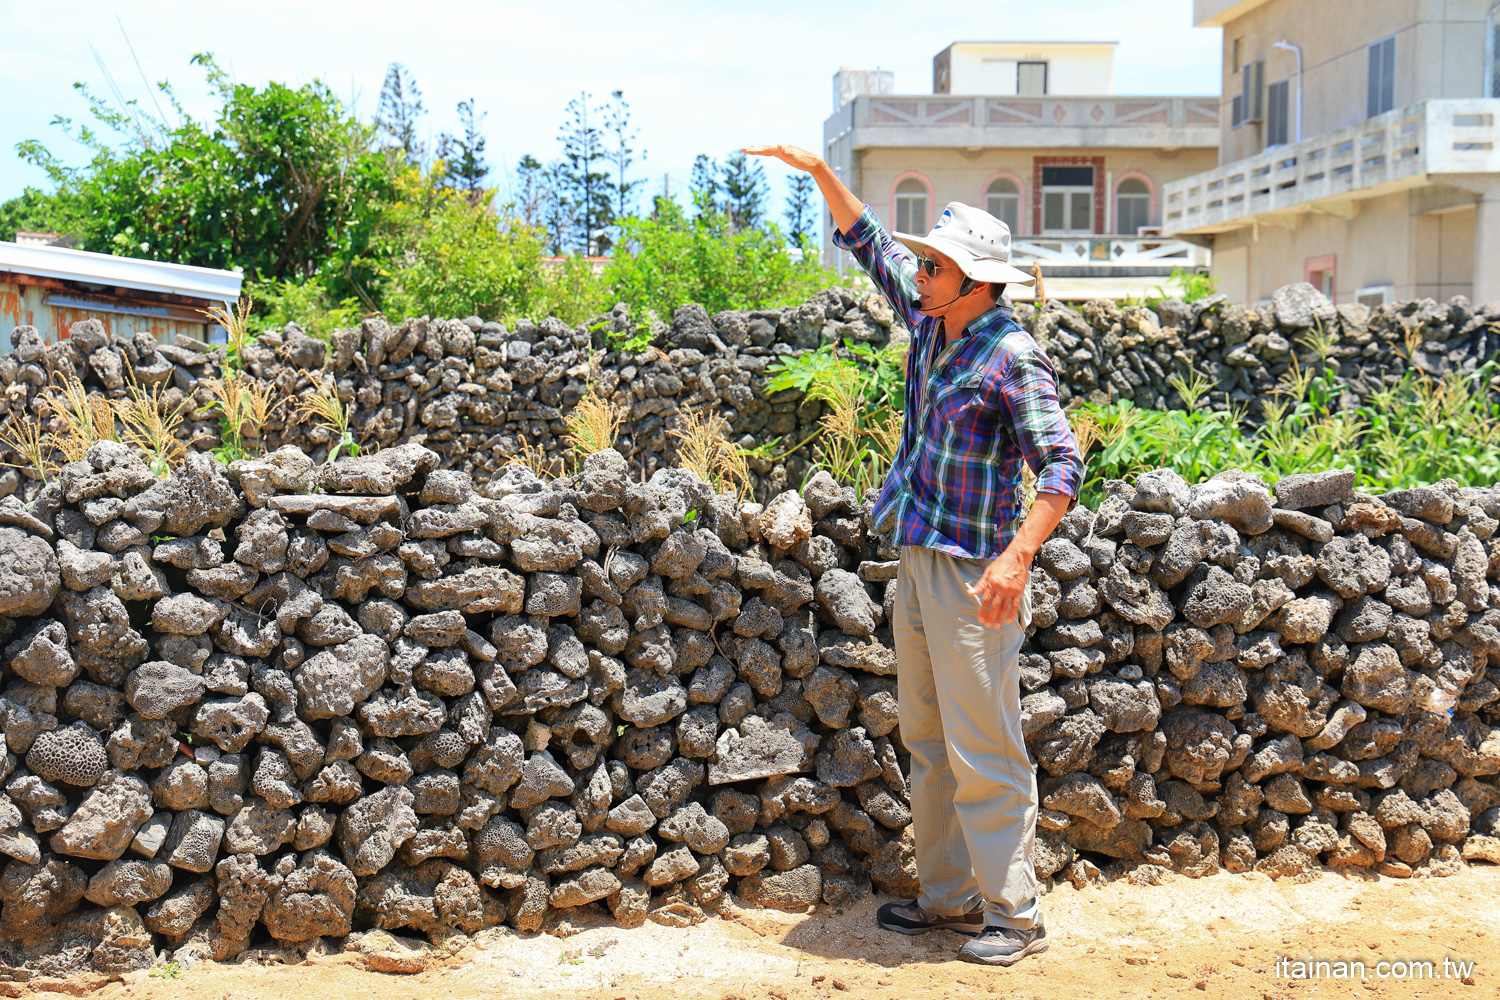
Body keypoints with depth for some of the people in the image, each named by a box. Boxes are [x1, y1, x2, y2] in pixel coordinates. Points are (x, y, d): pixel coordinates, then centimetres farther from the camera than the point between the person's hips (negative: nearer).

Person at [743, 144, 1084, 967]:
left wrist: (1017, 555, -32)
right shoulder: (930, 324, 8)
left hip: (973, 574, -9)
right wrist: (818, 171, 12)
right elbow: (870, 243, 19)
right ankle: (949, 896, 26)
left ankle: (1013, 915, 8)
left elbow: (1062, 464, -21)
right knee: (927, 742, 15)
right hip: (918, 561, 9)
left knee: (982, 752, -4)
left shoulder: (1013, 357, -16)